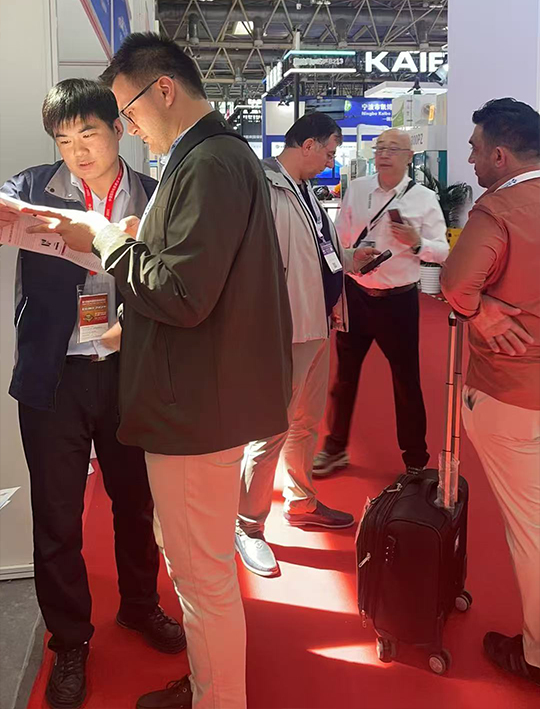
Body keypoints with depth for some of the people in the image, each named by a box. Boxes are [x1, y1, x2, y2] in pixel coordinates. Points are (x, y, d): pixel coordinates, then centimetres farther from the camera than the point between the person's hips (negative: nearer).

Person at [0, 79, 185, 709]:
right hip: (54, 378, -1)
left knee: (136, 500, 16)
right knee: (57, 518, 9)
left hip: (130, 373, 1)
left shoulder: (154, 197, 3)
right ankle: (69, 642, 31)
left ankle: (140, 606, 42)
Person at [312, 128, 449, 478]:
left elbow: (442, 252, -5)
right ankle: (335, 448, 32)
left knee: (407, 381, 7)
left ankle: (416, 460, 26)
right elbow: (341, 239, 8)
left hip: (399, 300, -2)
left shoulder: (425, 199, -5)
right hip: (355, 294, 3)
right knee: (344, 373, 12)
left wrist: (417, 242, -24)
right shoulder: (356, 189, 3)